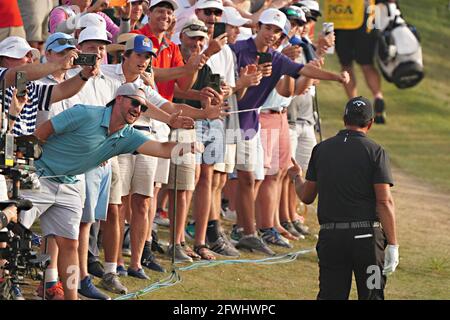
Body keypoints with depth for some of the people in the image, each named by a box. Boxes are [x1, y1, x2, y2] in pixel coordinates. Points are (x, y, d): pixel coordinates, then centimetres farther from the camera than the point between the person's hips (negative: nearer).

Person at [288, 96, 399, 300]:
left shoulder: (321, 149, 8)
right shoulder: (375, 152, -3)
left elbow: (306, 196, 15)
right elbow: (384, 201, -10)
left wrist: (297, 178, 37)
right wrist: (393, 245, -9)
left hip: (330, 237, 3)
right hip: (367, 236, -3)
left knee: (330, 296, 5)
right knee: (371, 296, 3)